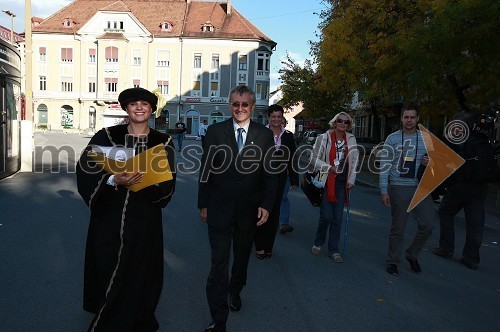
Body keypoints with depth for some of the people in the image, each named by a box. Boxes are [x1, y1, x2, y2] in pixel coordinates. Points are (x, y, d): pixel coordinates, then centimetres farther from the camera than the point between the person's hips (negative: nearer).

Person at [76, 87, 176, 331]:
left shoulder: (163, 142, 2)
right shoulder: (106, 136, 1)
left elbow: (167, 183, -5)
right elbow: (85, 171, -10)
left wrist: (144, 182, -24)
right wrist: (113, 181, -26)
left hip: (145, 220, 0)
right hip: (109, 218, 0)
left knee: (139, 273, 10)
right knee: (107, 271, 9)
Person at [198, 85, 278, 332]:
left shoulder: (265, 135, -1)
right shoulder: (215, 132, -2)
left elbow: (270, 174, 0)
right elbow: (206, 170, 0)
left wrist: (266, 205, -7)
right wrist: (203, 204, -1)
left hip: (250, 210, 2)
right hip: (219, 208, -1)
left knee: (242, 258, 21)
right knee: (219, 262, -1)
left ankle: (235, 291, 48)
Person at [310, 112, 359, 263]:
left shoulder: (351, 139, 7)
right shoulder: (324, 138, -3)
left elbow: (354, 160, 10)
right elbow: (314, 159, -2)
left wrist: (351, 180, 4)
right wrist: (330, 168, -15)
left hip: (342, 183, 3)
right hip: (326, 181, -3)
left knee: (338, 218, 5)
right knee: (326, 215, -5)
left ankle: (333, 250, 17)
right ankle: (318, 243, 20)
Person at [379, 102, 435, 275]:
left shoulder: (426, 138, 8)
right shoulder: (392, 139, -1)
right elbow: (385, 166, -4)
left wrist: (429, 163, -6)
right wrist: (384, 191, -10)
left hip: (420, 187, 3)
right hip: (398, 188, -3)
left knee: (428, 223, -1)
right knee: (398, 227, 4)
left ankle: (412, 254, 24)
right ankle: (392, 261, 22)